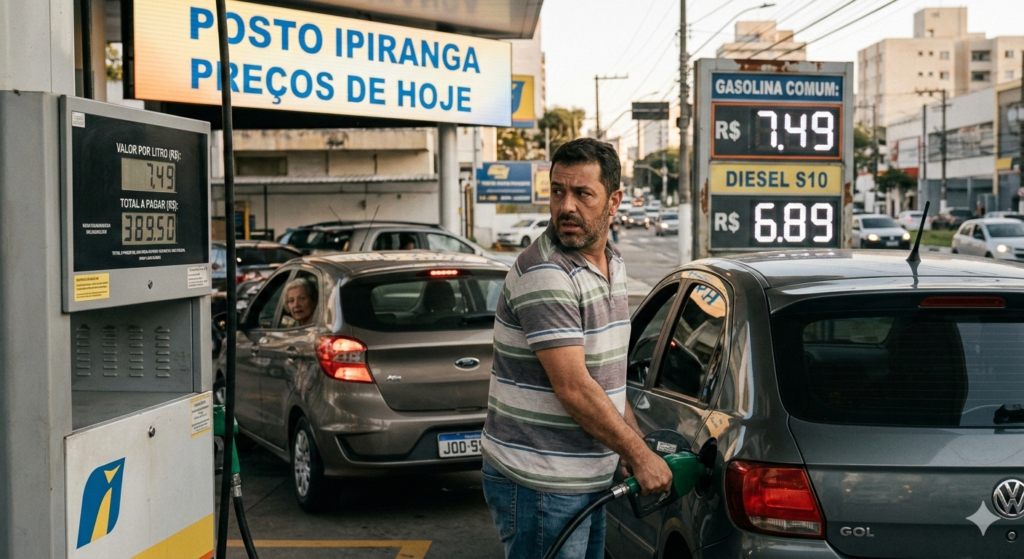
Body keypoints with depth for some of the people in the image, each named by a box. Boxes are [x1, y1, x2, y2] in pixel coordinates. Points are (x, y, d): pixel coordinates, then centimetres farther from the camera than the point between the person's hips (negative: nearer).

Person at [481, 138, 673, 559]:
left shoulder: (612, 264, 10)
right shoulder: (543, 275, -20)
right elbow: (573, 389, -23)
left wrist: (635, 444, 12)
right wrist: (639, 455, -15)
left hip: (586, 477, 9)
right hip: (539, 483, -9)